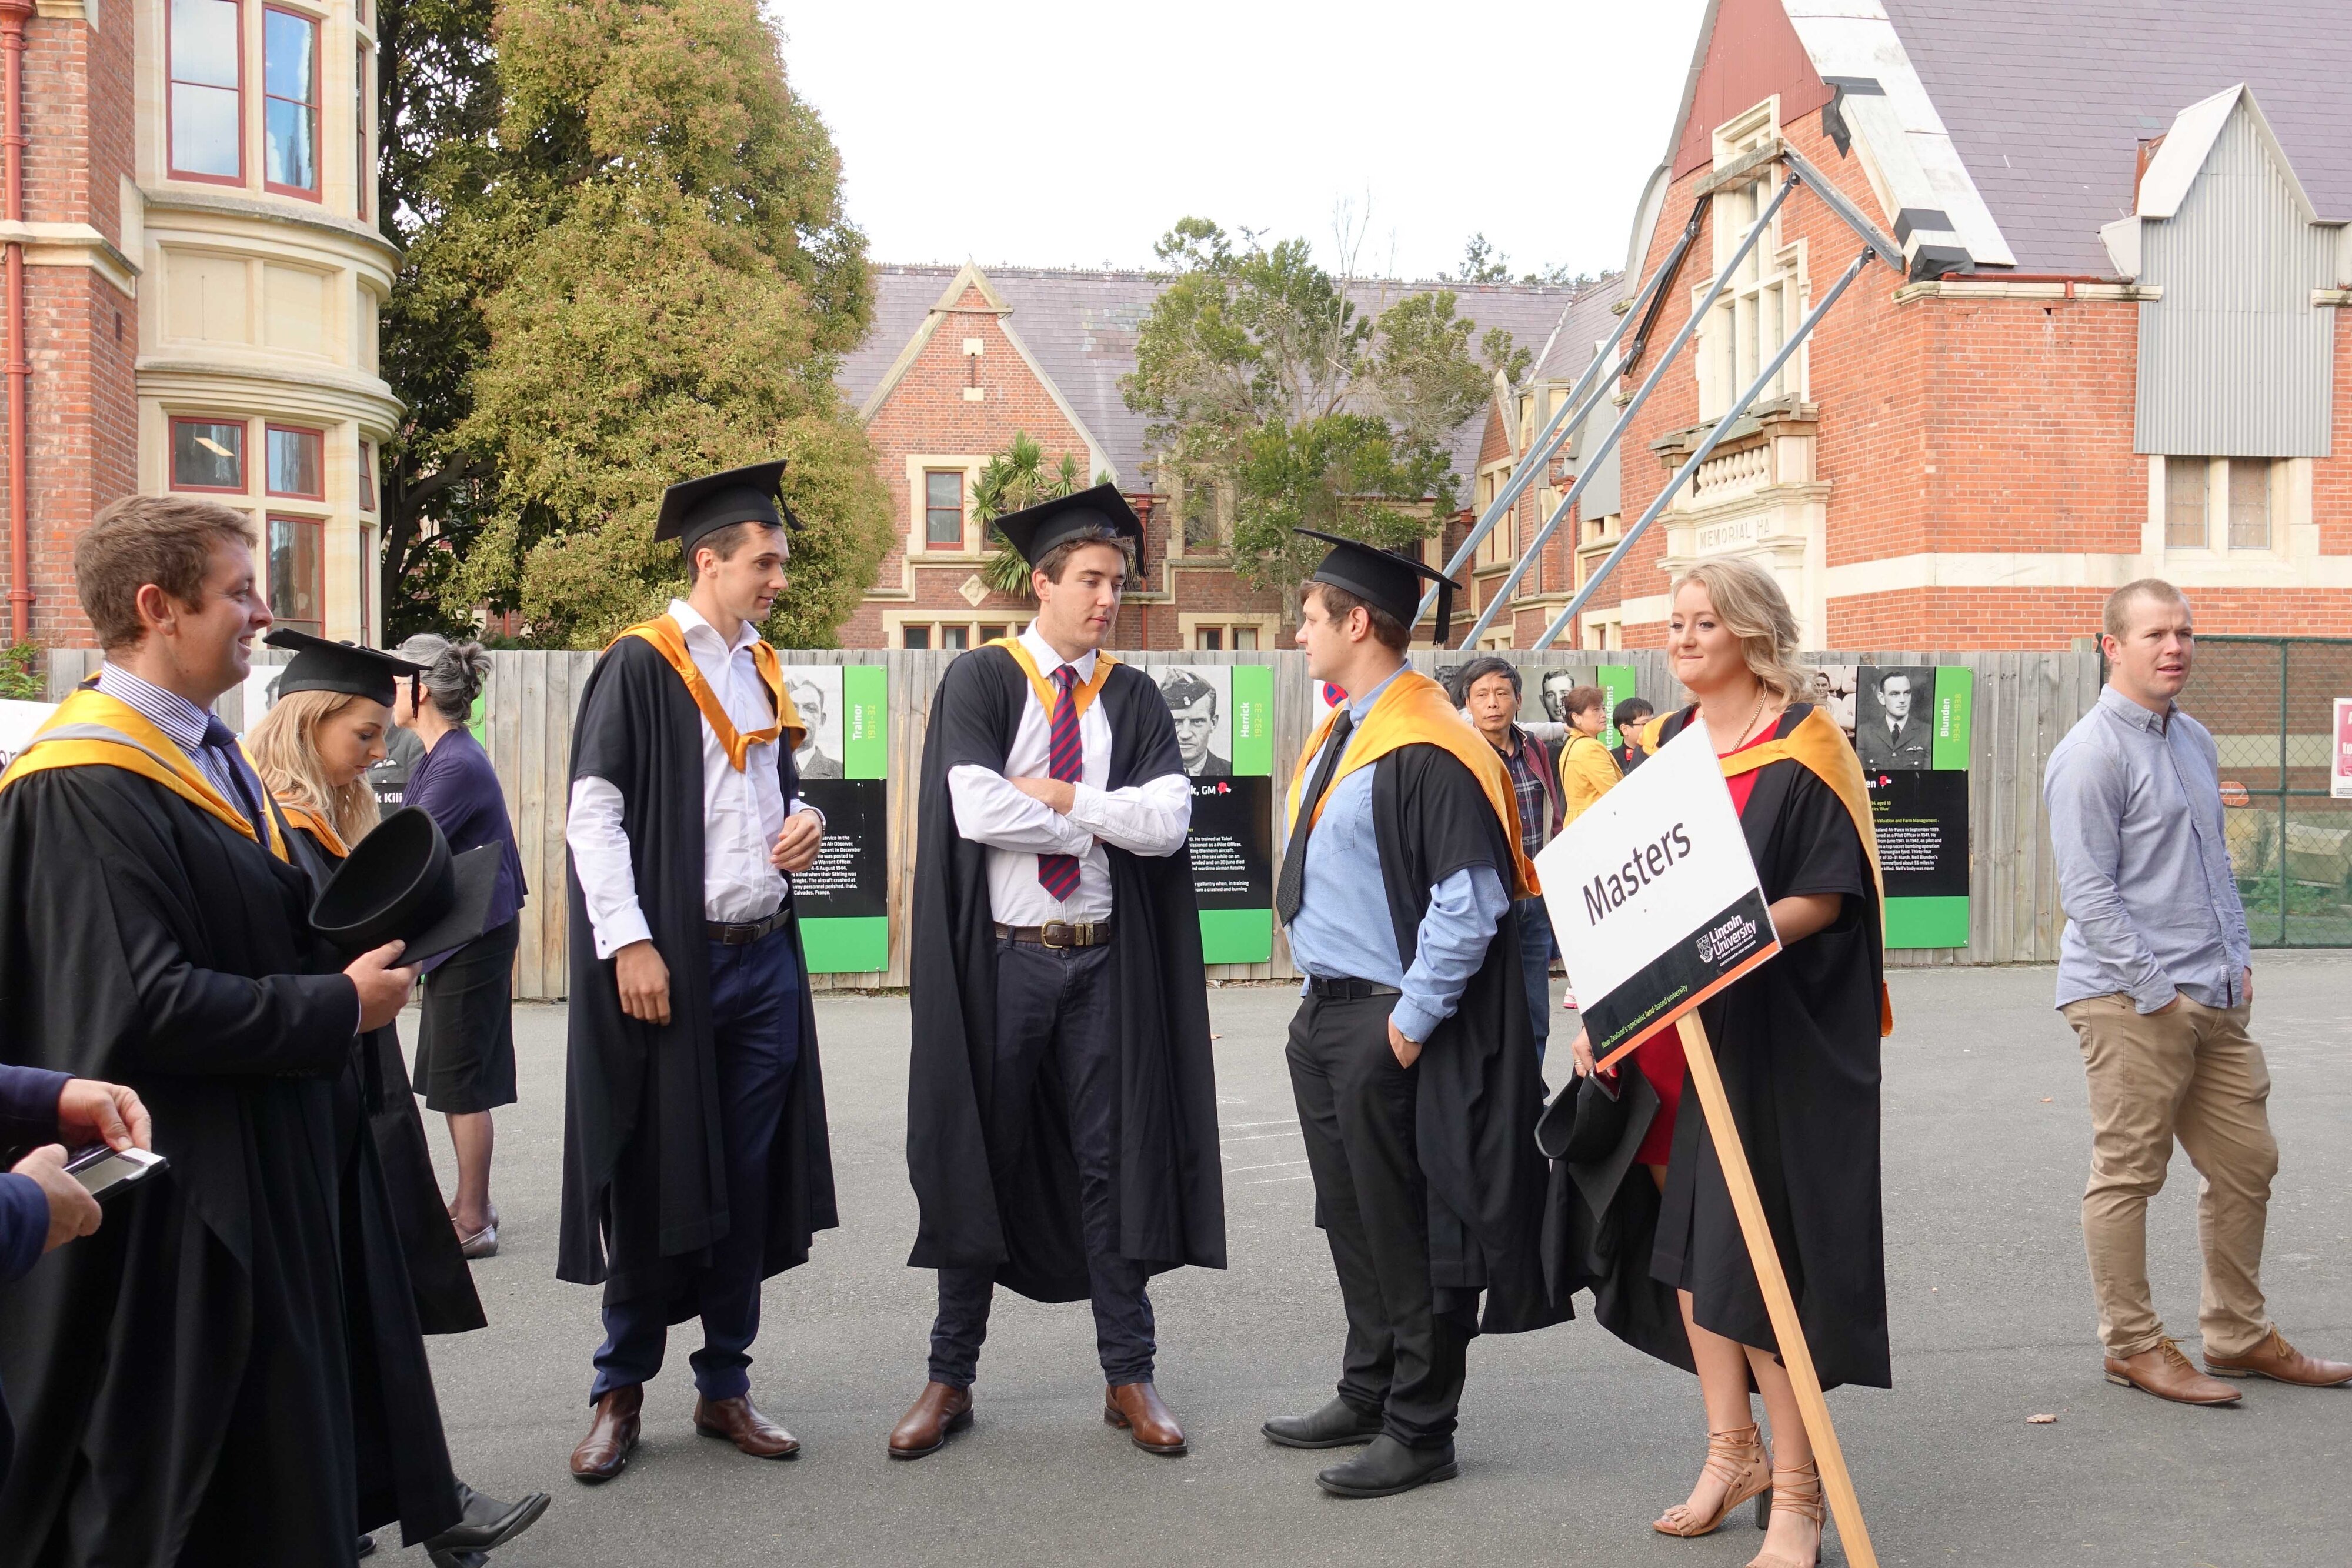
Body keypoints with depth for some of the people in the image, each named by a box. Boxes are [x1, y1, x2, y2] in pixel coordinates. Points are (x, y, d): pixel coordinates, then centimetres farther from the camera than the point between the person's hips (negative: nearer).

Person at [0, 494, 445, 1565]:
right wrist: (339, 1008, -18)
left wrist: (349, 947, 1)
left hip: (269, 1171, 10)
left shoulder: (209, 753, 11)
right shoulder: (87, 790, -21)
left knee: (273, 1481, 18)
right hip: (178, 1205, -10)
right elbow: (143, 1007, -27)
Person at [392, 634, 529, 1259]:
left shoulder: (459, 766, -20)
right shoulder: (441, 757, 11)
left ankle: (474, 1223, 6)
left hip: (475, 937, -10)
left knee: (461, 1081, -3)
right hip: (456, 935, 10)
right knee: (454, 1077, 16)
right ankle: (473, 1203, 26)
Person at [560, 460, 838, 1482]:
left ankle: (725, 1386, 20)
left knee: (748, 1178, 9)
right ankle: (622, 1391, 16)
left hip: (765, 957, 6)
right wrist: (628, 943, -19)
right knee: (654, 1178, 2)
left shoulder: (760, 669, 15)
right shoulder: (640, 666, -7)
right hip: (672, 964, -6)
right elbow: (594, 812, -12)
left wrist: (803, 820, 4)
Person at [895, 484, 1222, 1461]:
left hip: (1103, 960, 3)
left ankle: (1129, 1376, 16)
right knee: (979, 1160, 6)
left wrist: (1053, 793, -10)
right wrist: (1103, 820, -9)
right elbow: (975, 809, -17)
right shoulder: (979, 681, -2)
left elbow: (1168, 822, -7)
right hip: (1000, 958, -2)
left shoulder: (1134, 699, 8)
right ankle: (951, 1376, 17)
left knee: (1115, 1161, 6)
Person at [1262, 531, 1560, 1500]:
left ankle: (1418, 1433, 13)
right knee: (1354, 1225, 19)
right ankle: (1369, 1398, 32)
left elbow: (1470, 905, -21)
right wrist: (1325, 1002, 15)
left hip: (1389, 1030, -9)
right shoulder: (1337, 736, 12)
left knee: (1407, 1236, 1)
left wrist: (1409, 1023, -19)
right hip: (1325, 1016, 10)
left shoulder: (1425, 752, -19)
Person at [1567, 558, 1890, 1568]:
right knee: (1685, 1240, 10)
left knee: (1759, 1257, -7)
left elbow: (1825, 897, -13)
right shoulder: (1665, 747, 11)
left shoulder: (1801, 747, -9)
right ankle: (1732, 1450, 24)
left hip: (1771, 1034, -7)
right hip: (1666, 1033, 7)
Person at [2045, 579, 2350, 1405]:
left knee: (2247, 1165, 13)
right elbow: (2087, 892, -16)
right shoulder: (2092, 752, -12)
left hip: (2216, 998, 9)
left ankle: (2241, 1336, 26)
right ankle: (2135, 1345, 12)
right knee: (2128, 1175, 1)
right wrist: (2158, 990, -17)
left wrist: (2237, 957, 13)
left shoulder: (2195, 740, 15)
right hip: (2130, 1002, -9)